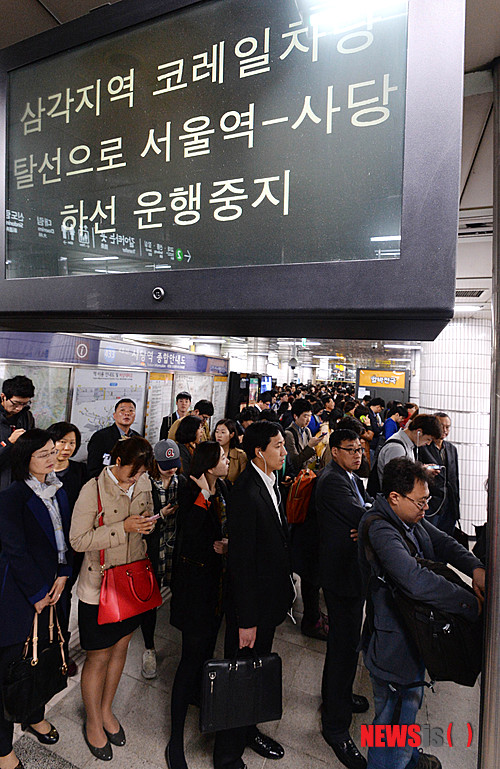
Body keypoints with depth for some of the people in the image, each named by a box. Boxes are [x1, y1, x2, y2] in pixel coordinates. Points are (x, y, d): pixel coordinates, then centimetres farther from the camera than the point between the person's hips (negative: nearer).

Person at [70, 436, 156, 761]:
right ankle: (93, 723, 40)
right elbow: (78, 540, -19)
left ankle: (107, 710, 47)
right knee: (99, 657, 12)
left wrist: (147, 524, -9)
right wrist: (122, 528, -27)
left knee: (121, 646, 21)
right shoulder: (93, 490, -20)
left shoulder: (144, 482, -3)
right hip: (100, 584, -5)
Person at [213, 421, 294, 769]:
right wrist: (246, 619, -19)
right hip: (251, 603, -8)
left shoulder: (272, 483, 0)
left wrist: (284, 590, 13)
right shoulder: (246, 494, -28)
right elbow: (240, 563, -25)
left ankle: (248, 730, 50)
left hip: (270, 598, 8)